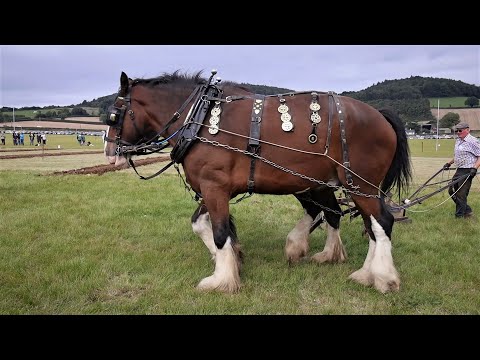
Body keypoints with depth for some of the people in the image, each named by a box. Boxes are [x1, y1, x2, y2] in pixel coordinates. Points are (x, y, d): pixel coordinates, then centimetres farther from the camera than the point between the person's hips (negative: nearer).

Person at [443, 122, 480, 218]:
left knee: (461, 194, -6)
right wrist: (449, 163, 23)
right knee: (452, 191, 13)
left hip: (467, 171, -10)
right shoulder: (458, 141, 14)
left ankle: (459, 216, 6)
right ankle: (467, 210, 25)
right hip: (459, 170, 10)